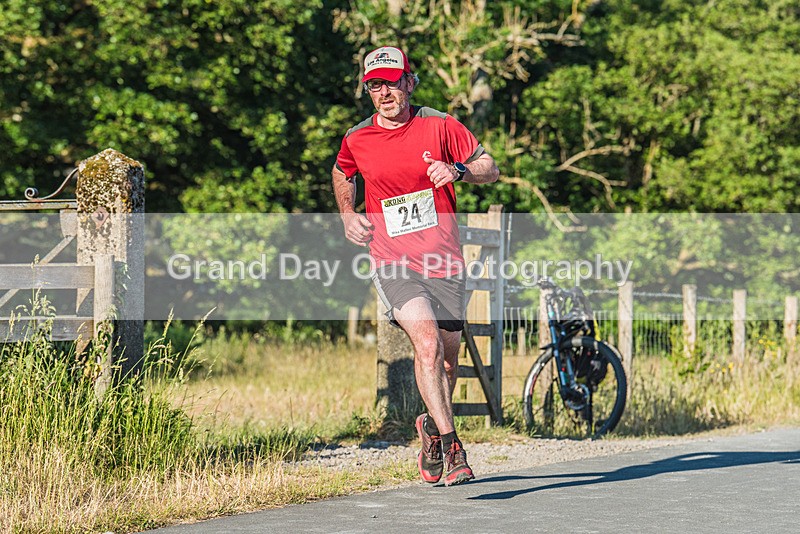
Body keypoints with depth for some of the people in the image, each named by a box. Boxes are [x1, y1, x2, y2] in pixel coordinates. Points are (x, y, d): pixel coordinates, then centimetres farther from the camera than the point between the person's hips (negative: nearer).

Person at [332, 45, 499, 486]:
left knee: (447, 357, 11)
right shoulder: (356, 139, 2)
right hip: (393, 262, -2)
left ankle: (431, 427, 38)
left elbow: (490, 169, 5)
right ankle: (449, 443, -22)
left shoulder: (440, 126, -2)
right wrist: (347, 214, 9)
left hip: (444, 260, 2)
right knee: (428, 344, -23)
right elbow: (341, 174, 25)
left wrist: (457, 170, -15)